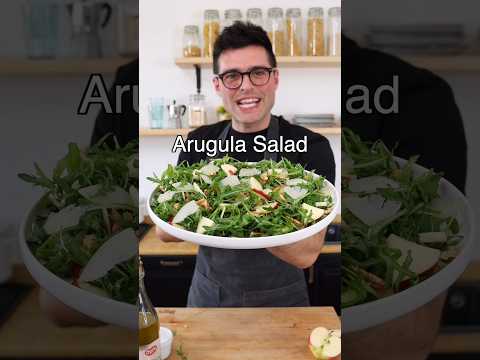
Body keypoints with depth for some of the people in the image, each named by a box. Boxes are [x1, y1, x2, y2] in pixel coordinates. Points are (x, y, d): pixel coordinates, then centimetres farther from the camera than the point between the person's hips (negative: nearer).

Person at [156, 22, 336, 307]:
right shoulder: (199, 142, -5)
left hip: (279, 303, -2)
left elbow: (306, 254, -24)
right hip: (206, 297, 3)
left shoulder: (311, 147, -17)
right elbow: (165, 230, -7)